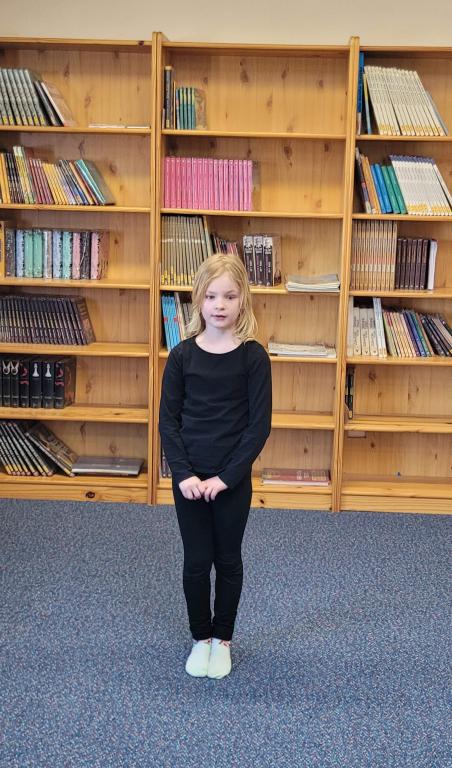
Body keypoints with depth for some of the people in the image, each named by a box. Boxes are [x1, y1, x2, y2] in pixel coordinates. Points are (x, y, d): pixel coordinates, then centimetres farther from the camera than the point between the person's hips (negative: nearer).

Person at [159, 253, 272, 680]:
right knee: (196, 562, 10)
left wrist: (226, 476, -14)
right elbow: (168, 421, -2)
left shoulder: (253, 357, -8)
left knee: (228, 560, 13)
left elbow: (260, 425, -10)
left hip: (233, 480, -1)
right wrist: (183, 474, -12)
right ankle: (201, 638, 31)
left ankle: (222, 639, 32)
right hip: (188, 477, 1)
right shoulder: (182, 355, -3)